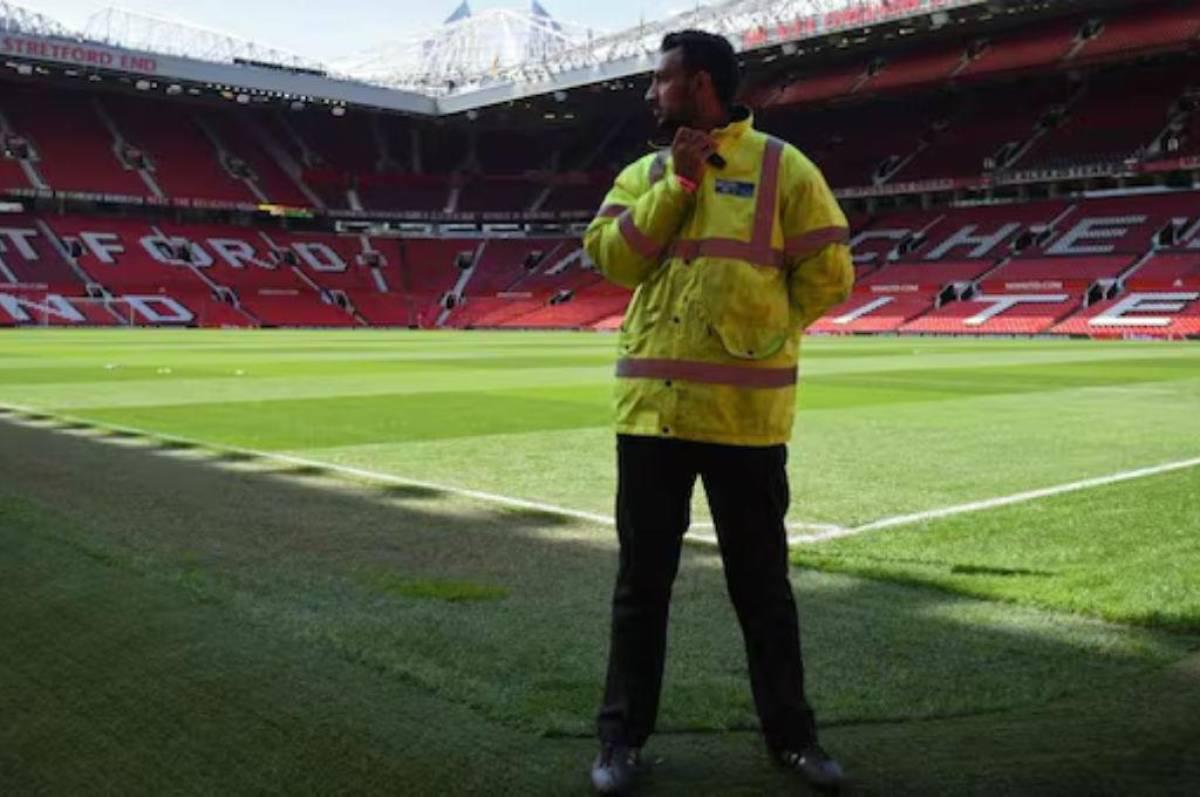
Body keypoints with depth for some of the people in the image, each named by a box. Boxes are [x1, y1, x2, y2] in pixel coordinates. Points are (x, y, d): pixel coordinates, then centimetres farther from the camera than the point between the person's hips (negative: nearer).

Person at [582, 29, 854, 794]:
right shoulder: (644, 173, 13)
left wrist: (766, 333, 0)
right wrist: (678, 181, -8)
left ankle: (791, 733, 25)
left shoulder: (782, 166, 1)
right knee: (643, 577, 9)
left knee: (762, 580, 9)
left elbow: (828, 274, 0)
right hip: (651, 407, 3)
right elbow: (612, 257, -3)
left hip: (745, 412, -3)